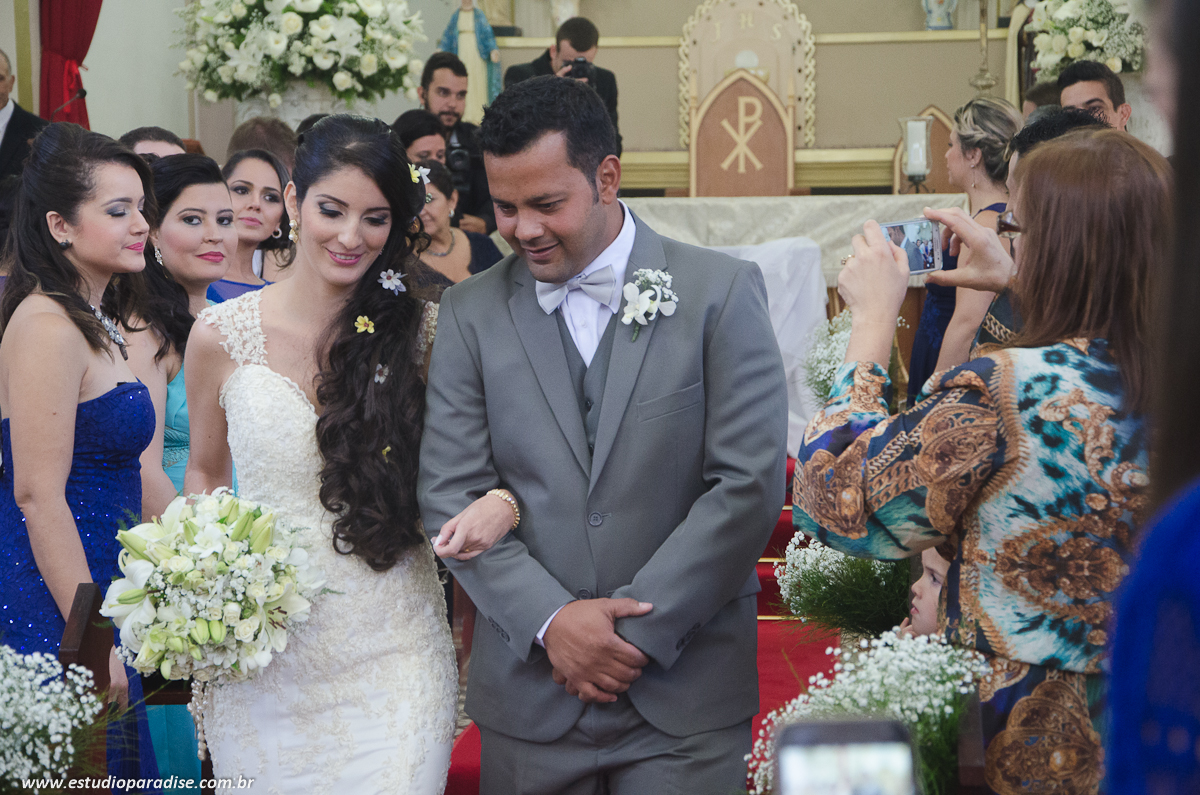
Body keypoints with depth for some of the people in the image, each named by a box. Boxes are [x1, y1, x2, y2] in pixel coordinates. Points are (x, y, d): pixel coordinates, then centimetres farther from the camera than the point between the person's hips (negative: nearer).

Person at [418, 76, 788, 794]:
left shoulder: (722, 292, -1)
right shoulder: (471, 313, 5)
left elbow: (749, 485, -7)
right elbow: (450, 496, 1)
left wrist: (639, 629, -12)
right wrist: (551, 619, -12)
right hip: (528, 696, 2)